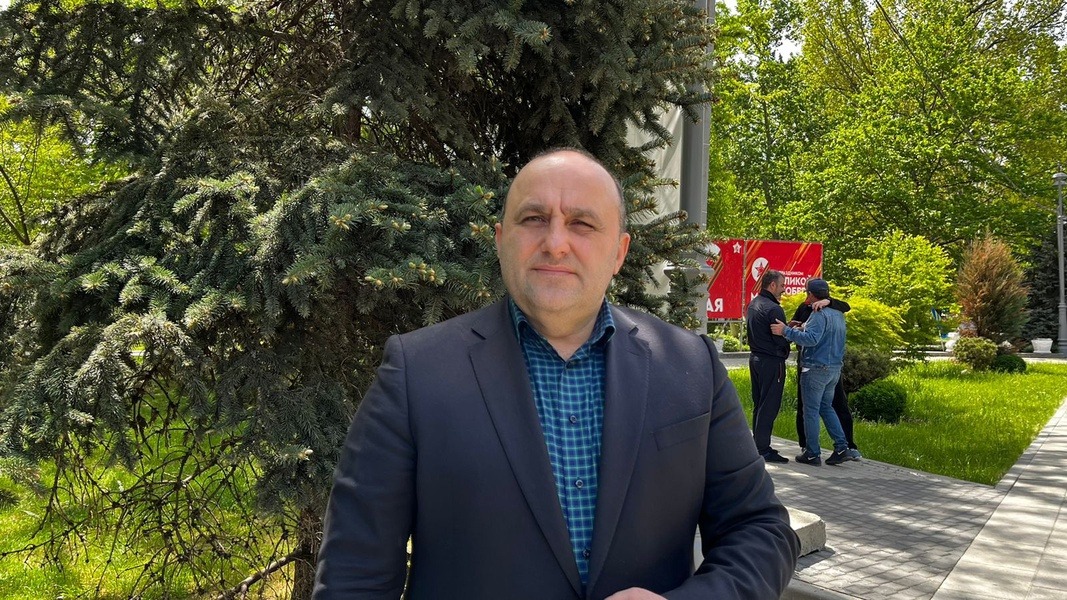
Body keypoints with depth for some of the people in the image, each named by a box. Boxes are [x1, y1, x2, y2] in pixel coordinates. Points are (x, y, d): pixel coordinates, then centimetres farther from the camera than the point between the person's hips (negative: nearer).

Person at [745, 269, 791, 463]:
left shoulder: (753, 304, 11)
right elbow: (781, 340, -18)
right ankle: (763, 449, 0)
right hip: (771, 362, -9)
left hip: (755, 358, 9)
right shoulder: (773, 309, -19)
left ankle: (757, 444, 23)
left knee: (758, 404, 16)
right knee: (769, 407, -3)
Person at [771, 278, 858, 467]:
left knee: (811, 410, 0)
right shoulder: (838, 314, 13)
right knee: (826, 407, 18)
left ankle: (812, 454, 4)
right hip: (835, 368, 9)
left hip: (816, 369, -9)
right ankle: (842, 448, 10)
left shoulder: (819, 315, -17)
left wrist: (786, 331, -26)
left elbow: (812, 339, -28)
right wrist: (804, 328, 18)